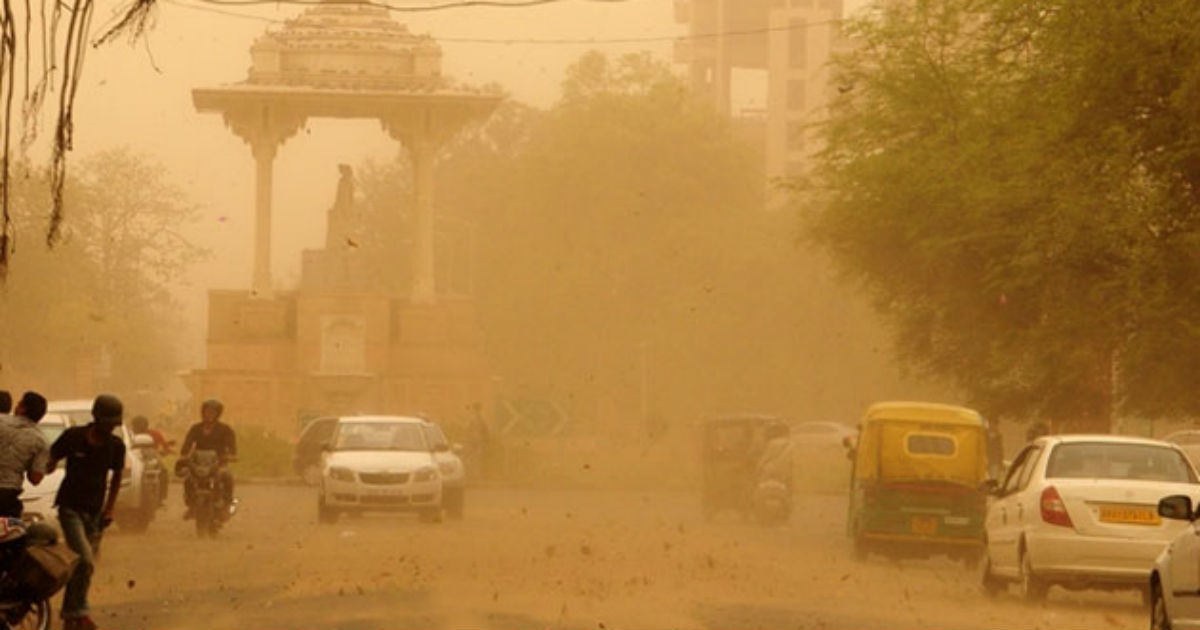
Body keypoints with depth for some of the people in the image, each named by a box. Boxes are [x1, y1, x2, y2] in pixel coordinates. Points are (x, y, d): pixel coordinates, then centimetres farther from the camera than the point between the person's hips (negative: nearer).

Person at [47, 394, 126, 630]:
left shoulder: (116, 446, 2)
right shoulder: (73, 437, -8)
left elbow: (117, 476, 17)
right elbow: (50, 461, 3)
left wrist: (110, 509, 12)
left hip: (95, 511, 4)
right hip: (70, 507, -4)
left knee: (85, 565, 5)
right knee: (85, 560, -19)